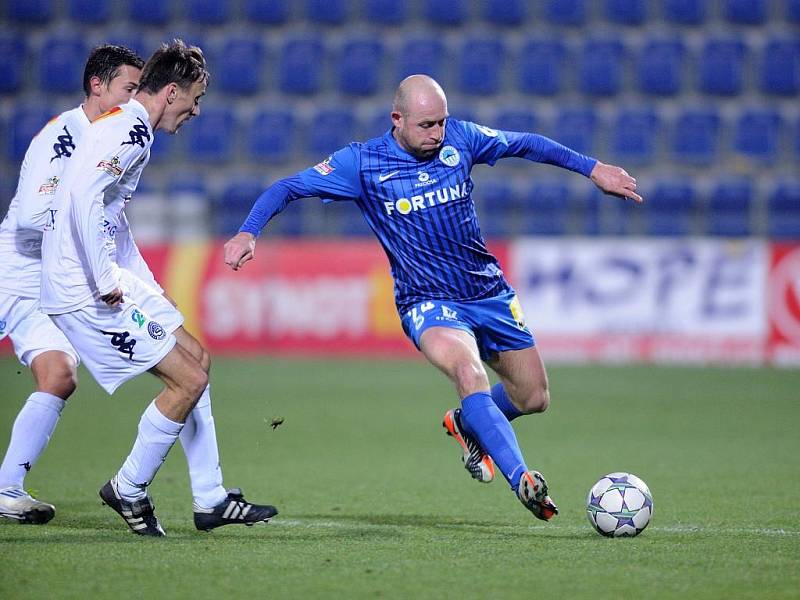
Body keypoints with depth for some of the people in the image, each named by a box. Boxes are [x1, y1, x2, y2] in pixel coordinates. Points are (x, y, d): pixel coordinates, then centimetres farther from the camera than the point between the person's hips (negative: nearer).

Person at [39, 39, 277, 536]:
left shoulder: (128, 127, 17)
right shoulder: (130, 131, -16)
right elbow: (84, 196, -31)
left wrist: (146, 284, 20)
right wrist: (105, 280, -25)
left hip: (114, 282, 11)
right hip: (88, 291, -11)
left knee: (197, 359, 15)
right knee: (188, 380, -9)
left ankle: (211, 499, 18)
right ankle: (128, 490, 8)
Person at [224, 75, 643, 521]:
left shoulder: (460, 139, -2)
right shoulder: (363, 163, -10)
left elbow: (525, 144, 13)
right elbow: (288, 188, -8)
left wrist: (592, 168, 11)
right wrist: (248, 233, -24)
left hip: (490, 293, 5)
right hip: (428, 302, -5)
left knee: (533, 398, 10)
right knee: (470, 373, -34)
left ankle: (467, 424, 41)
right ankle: (523, 481, -38)